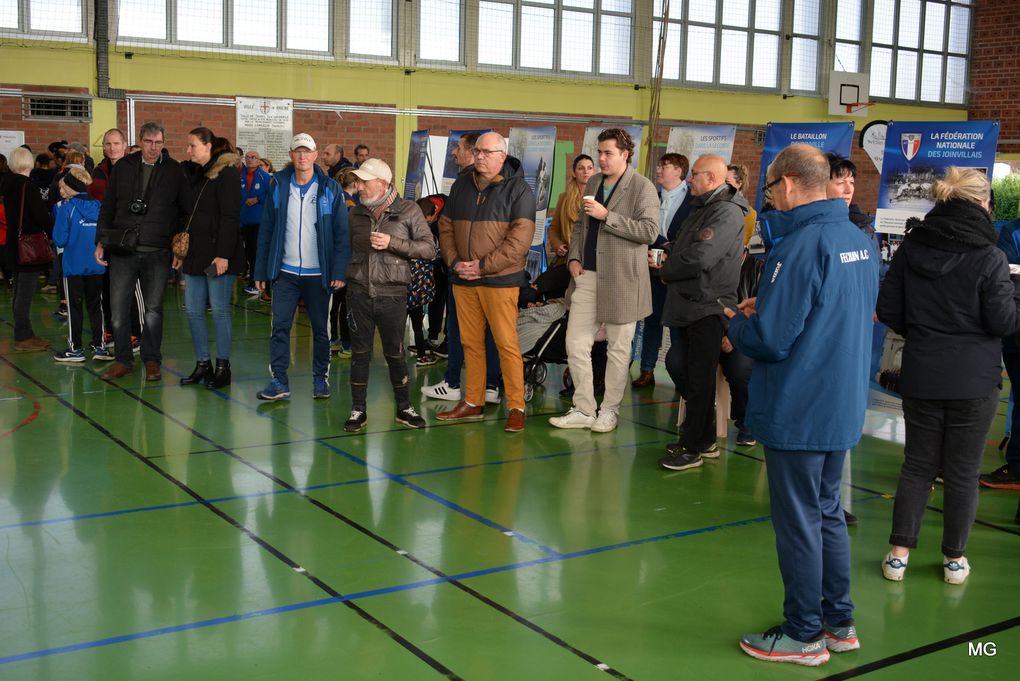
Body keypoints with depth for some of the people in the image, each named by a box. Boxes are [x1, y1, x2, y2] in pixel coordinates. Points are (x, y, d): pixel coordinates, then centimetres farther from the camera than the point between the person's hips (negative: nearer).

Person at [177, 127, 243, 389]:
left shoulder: (227, 174, -9)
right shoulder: (194, 174, 16)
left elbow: (230, 218, -14)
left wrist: (223, 254, -20)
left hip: (218, 255, -8)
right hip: (195, 254, 8)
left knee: (219, 310, -2)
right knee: (193, 310, 7)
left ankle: (223, 367, 6)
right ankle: (202, 364, 16)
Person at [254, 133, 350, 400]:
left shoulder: (330, 189, -2)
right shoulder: (278, 186, 3)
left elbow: (342, 233, -5)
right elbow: (266, 230, 5)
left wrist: (339, 271, -13)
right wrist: (261, 271, 2)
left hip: (318, 273, -1)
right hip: (285, 272, 1)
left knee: (320, 328, 9)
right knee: (280, 327, -2)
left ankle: (320, 379, 21)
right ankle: (279, 381, 3)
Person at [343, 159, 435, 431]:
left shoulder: (408, 211, -3)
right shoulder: (357, 213, 9)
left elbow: (429, 249, -9)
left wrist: (392, 243, -17)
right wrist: (348, 275, 7)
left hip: (392, 296, -3)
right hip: (359, 294, 3)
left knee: (395, 354, 8)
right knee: (360, 353, 6)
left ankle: (403, 408, 23)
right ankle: (358, 410, 17)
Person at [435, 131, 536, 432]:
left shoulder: (518, 189, -4)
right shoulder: (461, 184, 14)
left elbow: (520, 238, -13)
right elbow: (446, 226, 16)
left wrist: (483, 266, -15)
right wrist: (453, 261, -1)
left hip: (499, 280, -5)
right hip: (463, 279, 6)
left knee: (506, 344, -6)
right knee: (471, 343, 11)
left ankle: (516, 408, 1)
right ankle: (473, 402, 21)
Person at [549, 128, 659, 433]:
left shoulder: (642, 187, -6)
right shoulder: (593, 183, 14)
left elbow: (649, 231, -17)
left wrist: (606, 215, -19)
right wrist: (573, 257, 8)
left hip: (621, 279, -6)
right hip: (587, 276, 6)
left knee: (618, 349, 5)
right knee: (575, 344, 4)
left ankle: (609, 410, 18)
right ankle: (584, 410, 15)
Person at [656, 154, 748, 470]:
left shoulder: (726, 212, -14)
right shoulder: (701, 208, 18)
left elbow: (699, 258, -23)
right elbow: (682, 250, 27)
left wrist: (666, 272, -7)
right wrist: (667, 260, 5)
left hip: (707, 309, -10)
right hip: (684, 307, 10)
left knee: (699, 381, -4)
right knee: (688, 377, 15)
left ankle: (691, 448, 2)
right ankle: (705, 441, 25)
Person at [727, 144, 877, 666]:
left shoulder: (800, 246, -22)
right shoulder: (858, 240, 7)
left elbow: (770, 339, -23)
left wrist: (736, 323, -3)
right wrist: (766, 308, 11)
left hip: (798, 412, -9)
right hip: (844, 408, 9)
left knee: (798, 523, 4)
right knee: (827, 513, 20)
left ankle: (804, 634, 17)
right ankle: (839, 622, 31)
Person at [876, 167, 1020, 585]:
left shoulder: (911, 246, -2)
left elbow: (888, 309, 1)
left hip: (920, 375, 3)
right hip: (974, 381, -3)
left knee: (917, 464, 14)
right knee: (963, 471, 9)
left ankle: (899, 554, 15)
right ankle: (954, 559, 20)